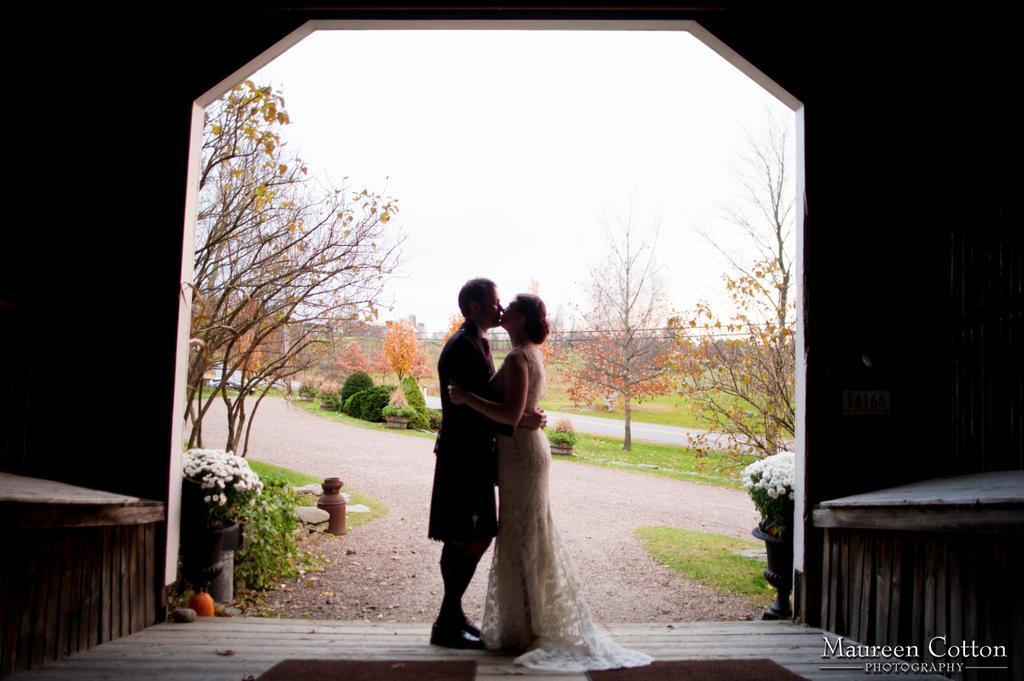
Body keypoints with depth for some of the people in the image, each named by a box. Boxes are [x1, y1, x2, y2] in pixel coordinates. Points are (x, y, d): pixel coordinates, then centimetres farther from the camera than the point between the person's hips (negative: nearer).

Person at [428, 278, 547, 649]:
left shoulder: (476, 343, 14)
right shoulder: (462, 347, -17)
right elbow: (466, 409, -23)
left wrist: (523, 416, 4)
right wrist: (517, 423, -23)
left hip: (471, 455, 10)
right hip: (463, 458, -10)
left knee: (461, 541, 14)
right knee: (473, 540, -6)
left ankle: (451, 618, 24)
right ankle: (448, 622, 5)